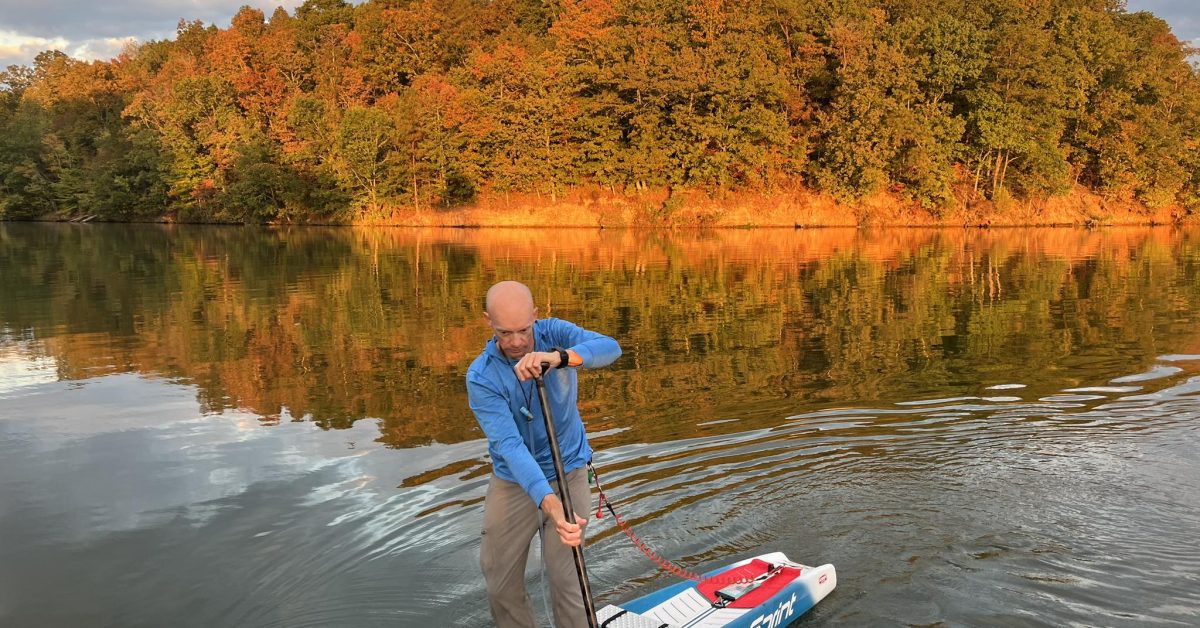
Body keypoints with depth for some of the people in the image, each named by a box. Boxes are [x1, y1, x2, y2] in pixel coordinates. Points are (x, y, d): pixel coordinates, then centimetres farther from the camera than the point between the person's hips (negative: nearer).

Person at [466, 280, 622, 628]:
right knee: (501, 586, 10)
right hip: (512, 483, 0)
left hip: (568, 477, 0)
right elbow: (508, 444, -30)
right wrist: (548, 502, -45)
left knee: (566, 581, -1)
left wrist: (559, 357, -49)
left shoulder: (553, 334, -13)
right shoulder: (481, 377, -19)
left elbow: (610, 348, -29)